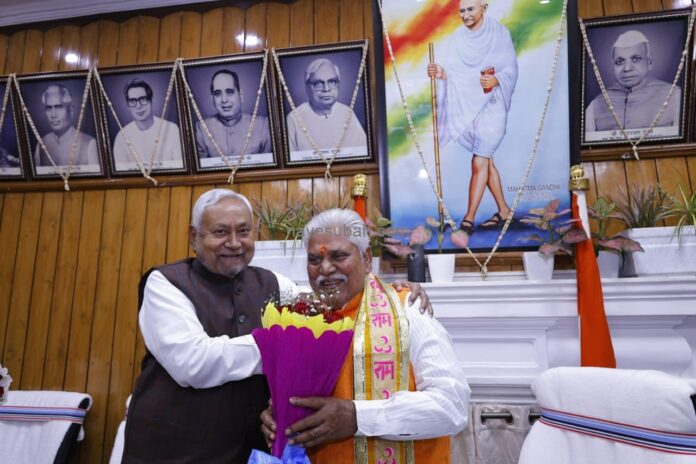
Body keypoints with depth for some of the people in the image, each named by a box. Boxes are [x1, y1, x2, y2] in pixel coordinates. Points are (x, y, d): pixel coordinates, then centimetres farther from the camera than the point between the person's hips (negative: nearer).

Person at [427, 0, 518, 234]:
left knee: (479, 163, -10)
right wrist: (440, 72, -26)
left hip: (491, 105, -5)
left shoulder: (500, 33, -3)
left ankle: (468, 219, -5)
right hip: (467, 106, 5)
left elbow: (511, 69, -7)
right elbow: (453, 73, -4)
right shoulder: (457, 38, 6)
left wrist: (496, 80, -28)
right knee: (486, 160, 12)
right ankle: (503, 210, 26)